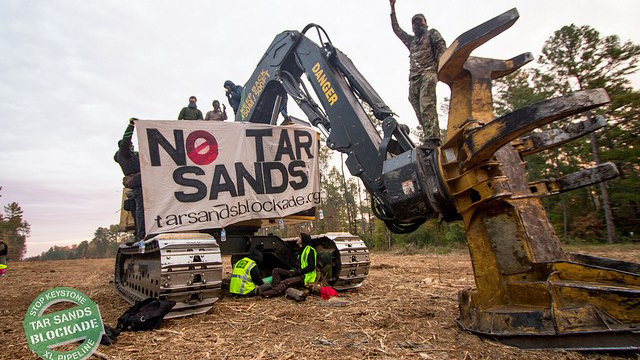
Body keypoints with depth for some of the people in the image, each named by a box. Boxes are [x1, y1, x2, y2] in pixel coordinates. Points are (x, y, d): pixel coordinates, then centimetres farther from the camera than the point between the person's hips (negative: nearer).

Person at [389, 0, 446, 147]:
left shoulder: (432, 33, 20)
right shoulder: (411, 40, 36)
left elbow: (442, 48, 4)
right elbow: (396, 29, 40)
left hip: (427, 73, -6)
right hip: (413, 80, 6)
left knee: (427, 107, -27)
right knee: (420, 112, -7)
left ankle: (432, 139, -40)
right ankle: (432, 143, -12)